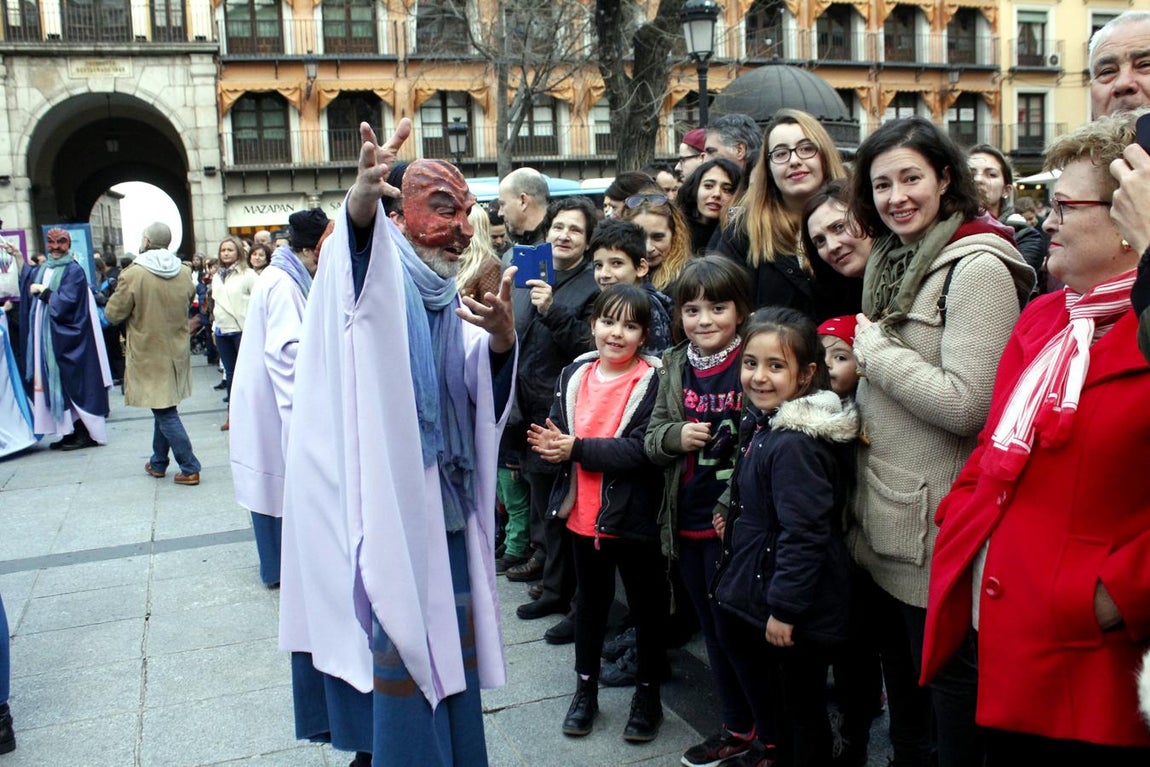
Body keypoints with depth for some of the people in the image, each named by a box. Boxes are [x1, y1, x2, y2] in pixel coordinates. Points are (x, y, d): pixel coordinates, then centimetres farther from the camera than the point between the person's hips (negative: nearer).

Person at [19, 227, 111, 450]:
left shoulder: (74, 270, -8)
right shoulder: (42, 269, 14)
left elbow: (65, 301, -16)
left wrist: (42, 291, -9)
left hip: (66, 338, -7)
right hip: (46, 337, 7)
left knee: (72, 382, -4)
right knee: (54, 383, 7)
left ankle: (85, 433, 1)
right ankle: (70, 432, 13)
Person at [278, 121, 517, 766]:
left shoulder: (454, 303, 13)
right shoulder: (378, 267, -6)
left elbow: (486, 396, 0)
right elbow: (358, 233, -33)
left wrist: (503, 338, -20)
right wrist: (363, 197, -55)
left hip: (445, 492, 7)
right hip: (383, 491, -7)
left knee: (446, 633, 17)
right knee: (393, 630, -3)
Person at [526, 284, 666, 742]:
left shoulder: (654, 381, -13)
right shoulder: (574, 375, 3)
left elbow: (641, 450, -22)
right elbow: (554, 436, 3)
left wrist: (578, 448, -21)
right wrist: (551, 444, -20)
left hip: (632, 517, -5)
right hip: (583, 514, 5)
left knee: (646, 604, 13)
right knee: (590, 600, 20)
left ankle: (648, 693, 31)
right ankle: (586, 687, 38)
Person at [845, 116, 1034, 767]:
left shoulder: (977, 268, -17)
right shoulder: (890, 259, 10)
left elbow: (966, 404, -25)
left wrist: (875, 350, -16)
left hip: (937, 522, -8)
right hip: (881, 516, 9)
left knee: (947, 683, 8)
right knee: (898, 666, 23)